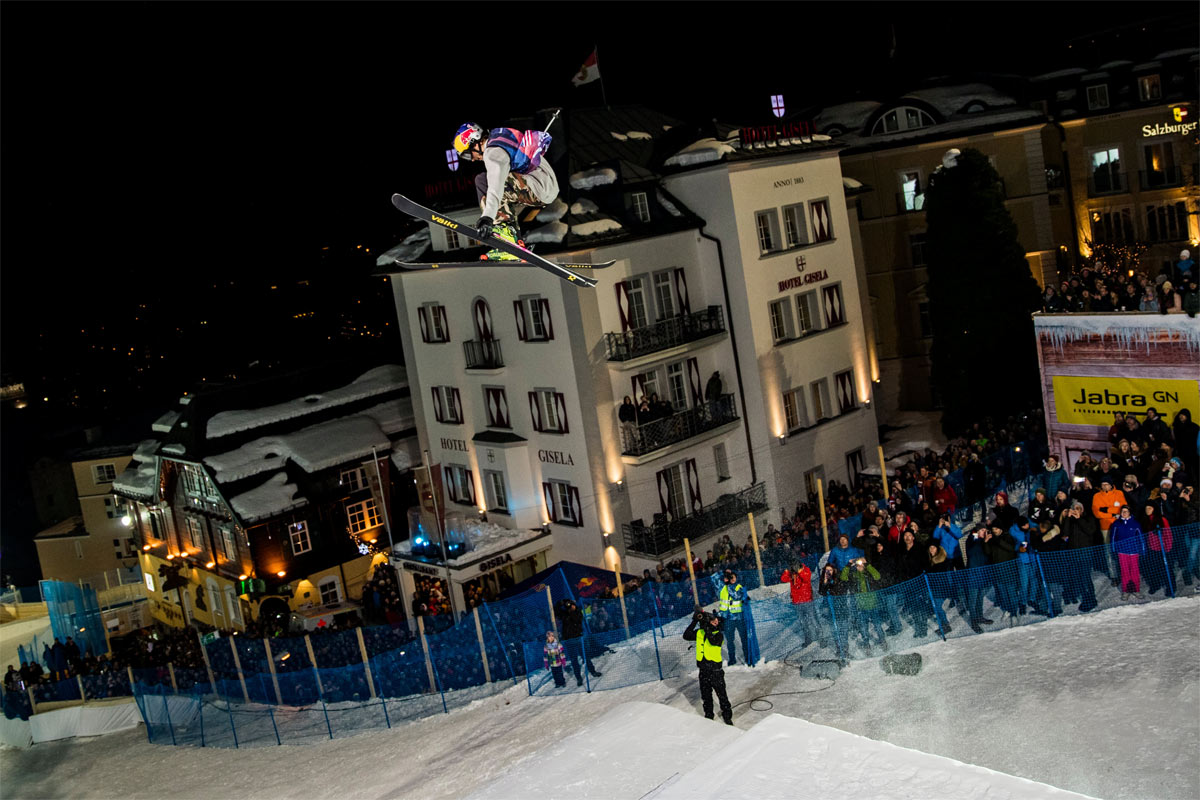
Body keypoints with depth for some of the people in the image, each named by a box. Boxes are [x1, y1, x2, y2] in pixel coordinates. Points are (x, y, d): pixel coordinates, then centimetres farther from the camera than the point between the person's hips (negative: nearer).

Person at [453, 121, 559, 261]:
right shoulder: (499, 136, 19)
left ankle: (505, 229, -19)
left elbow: (496, 185, -28)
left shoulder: (493, 152, -11)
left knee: (482, 180, -14)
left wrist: (487, 216, -39)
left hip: (539, 189, -10)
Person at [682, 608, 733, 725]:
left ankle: (727, 716, 15)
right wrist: (694, 622, -8)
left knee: (721, 693, 1)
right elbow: (686, 636, -3)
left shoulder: (719, 634, -10)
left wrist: (706, 627, -32)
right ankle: (708, 715, 32)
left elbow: (713, 640, -31)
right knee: (705, 694, 16)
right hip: (703, 669, 4)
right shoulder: (699, 633, 2)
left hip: (715, 669, -4)